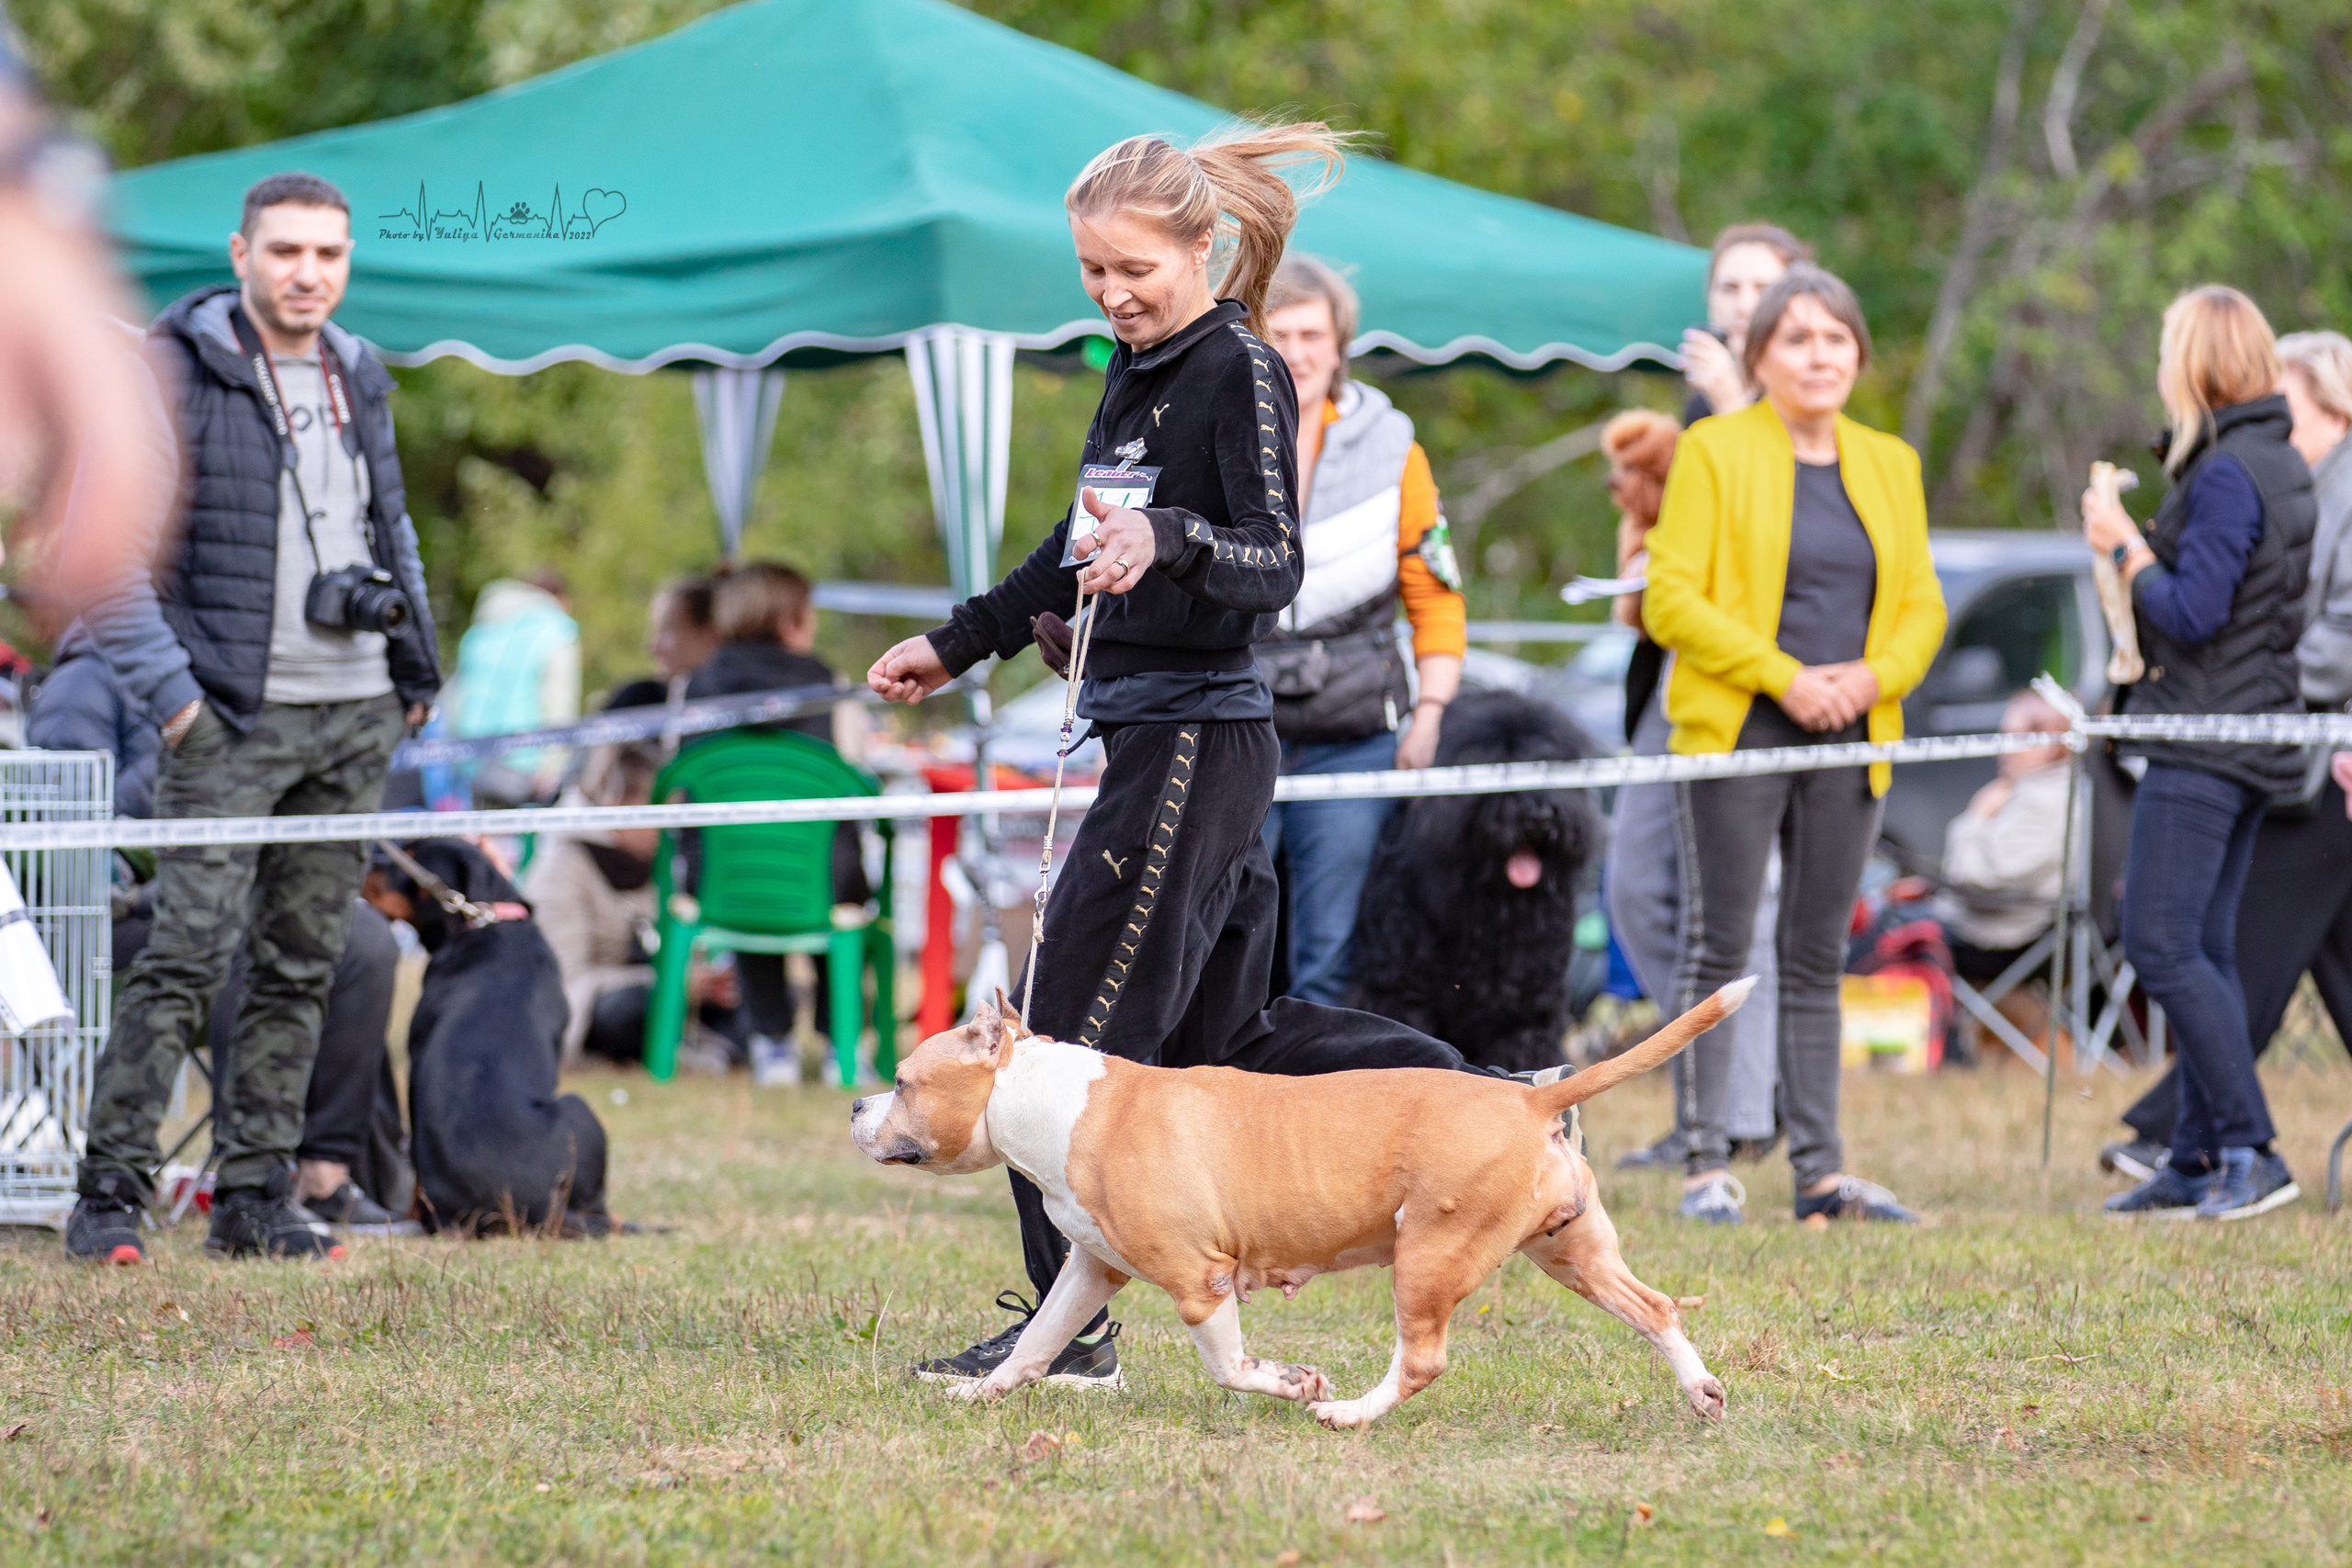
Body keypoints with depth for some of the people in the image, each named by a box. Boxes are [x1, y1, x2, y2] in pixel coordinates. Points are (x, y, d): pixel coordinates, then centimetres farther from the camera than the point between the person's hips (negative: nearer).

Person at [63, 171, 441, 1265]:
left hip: (356, 717, 6)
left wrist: (415, 651, 20)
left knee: (302, 964, 6)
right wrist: (164, 685, -15)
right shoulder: (174, 373, -6)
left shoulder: (358, 379, 14)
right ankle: (110, 1194, -10)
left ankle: (254, 1195, 11)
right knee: (188, 950, -13)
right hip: (231, 718, -6)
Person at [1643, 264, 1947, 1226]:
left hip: (1848, 744, 5)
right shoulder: (1713, 452, -1)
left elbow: (1922, 603, 15)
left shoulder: (1889, 465, 14)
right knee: (1718, 948, -4)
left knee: (1817, 958, 7)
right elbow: (1670, 599, -8)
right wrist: (1784, 676, -15)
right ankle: (1705, 1167, -1)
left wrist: (1875, 676, -6)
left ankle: (1820, 1170, 8)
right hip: (1735, 737, -4)